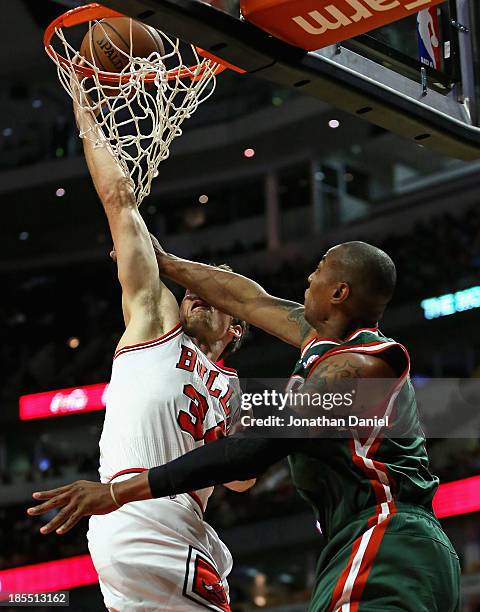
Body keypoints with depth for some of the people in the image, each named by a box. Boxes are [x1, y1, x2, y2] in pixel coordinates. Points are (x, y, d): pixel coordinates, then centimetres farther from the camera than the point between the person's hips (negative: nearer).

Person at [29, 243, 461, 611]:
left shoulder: (356, 365, -12)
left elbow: (259, 446, -20)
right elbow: (247, 300, 31)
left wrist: (122, 491, -20)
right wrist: (166, 263, 43)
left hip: (385, 551, -11)